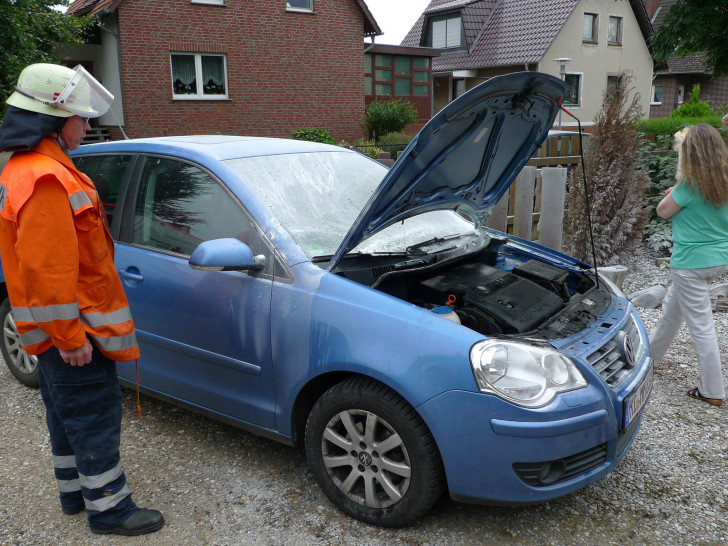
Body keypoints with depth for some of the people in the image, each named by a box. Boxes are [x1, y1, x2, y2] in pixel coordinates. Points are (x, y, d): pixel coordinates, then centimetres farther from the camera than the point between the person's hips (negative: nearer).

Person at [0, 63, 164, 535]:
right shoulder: (46, 179, -23)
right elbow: (48, 269, -26)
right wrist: (70, 337, -22)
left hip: (54, 331, 11)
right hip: (72, 330, -11)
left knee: (68, 414, 21)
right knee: (95, 418, 1)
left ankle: (75, 491, 37)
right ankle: (109, 508, 15)